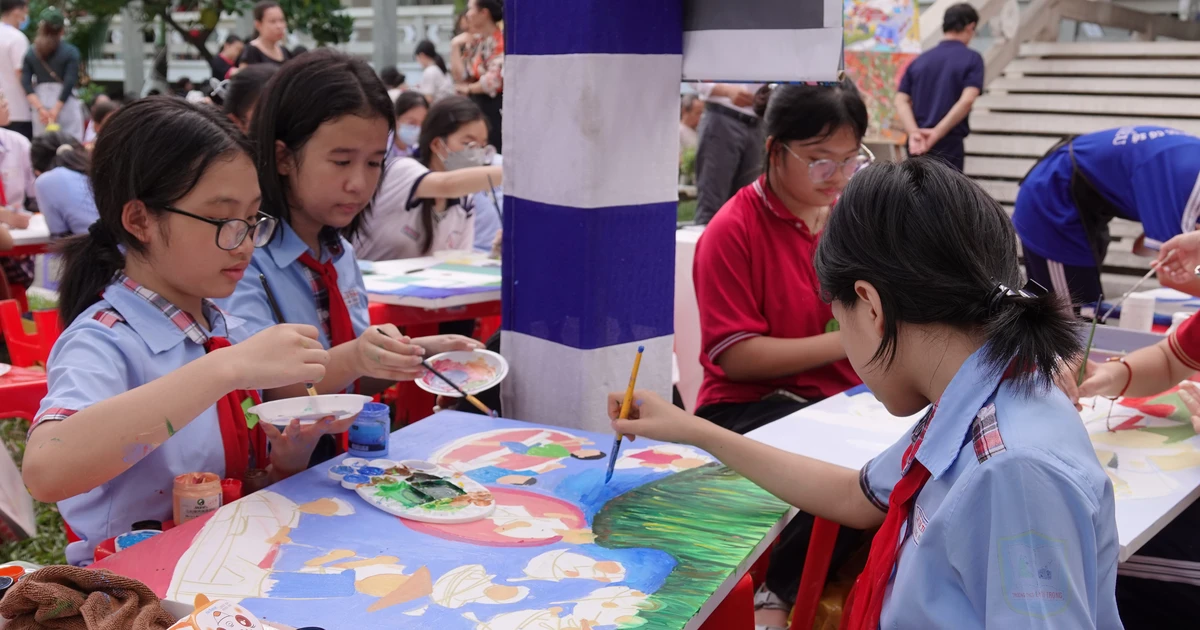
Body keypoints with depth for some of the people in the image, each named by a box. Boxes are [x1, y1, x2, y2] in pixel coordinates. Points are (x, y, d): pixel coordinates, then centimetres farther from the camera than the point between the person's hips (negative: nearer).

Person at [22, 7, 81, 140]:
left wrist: (40, 108, -7)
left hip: (41, 105, 4)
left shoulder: (31, 52, 7)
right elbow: (70, 83, -12)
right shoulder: (70, 52, -4)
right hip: (66, 106, -3)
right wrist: (56, 110, -11)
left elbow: (26, 84, -2)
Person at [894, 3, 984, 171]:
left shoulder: (920, 60, 13)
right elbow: (966, 100, -18)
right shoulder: (972, 59, -2)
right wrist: (937, 132, -20)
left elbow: (901, 101, 0)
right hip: (949, 143, -5)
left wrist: (914, 133, -14)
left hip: (916, 144, 5)